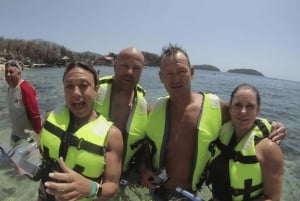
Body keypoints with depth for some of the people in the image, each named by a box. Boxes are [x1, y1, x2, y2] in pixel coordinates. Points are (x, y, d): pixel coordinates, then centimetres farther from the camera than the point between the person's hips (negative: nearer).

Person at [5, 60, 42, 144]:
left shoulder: (25, 88, -25)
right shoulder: (10, 88, 1)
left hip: (29, 135, -8)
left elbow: (35, 115, -24)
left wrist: (38, 135, -21)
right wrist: (15, 129, 19)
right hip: (16, 133, 8)